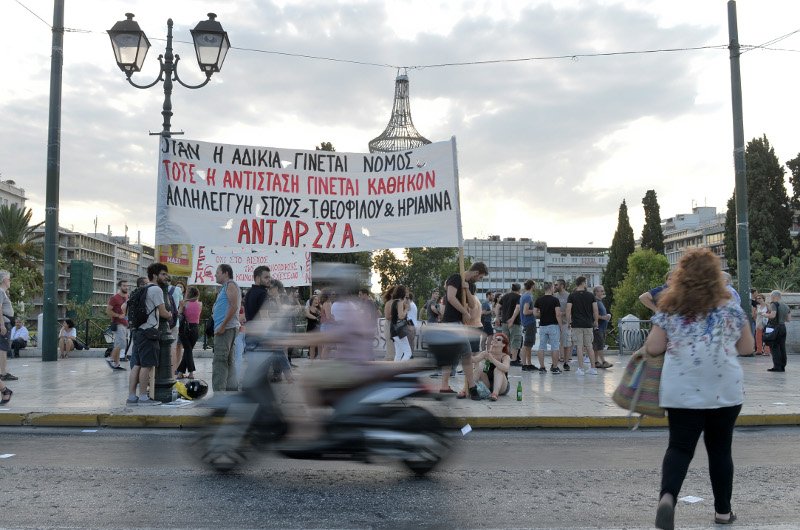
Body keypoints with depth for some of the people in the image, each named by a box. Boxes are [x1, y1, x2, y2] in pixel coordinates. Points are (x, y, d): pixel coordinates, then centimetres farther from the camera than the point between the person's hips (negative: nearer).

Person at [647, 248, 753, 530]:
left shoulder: (669, 307, 0)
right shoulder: (730, 307, 1)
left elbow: (653, 348, 0)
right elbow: (747, 348, 10)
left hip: (682, 391, 0)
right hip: (724, 391, 1)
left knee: (680, 447, 2)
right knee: (720, 449, 14)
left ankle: (667, 496, -22)